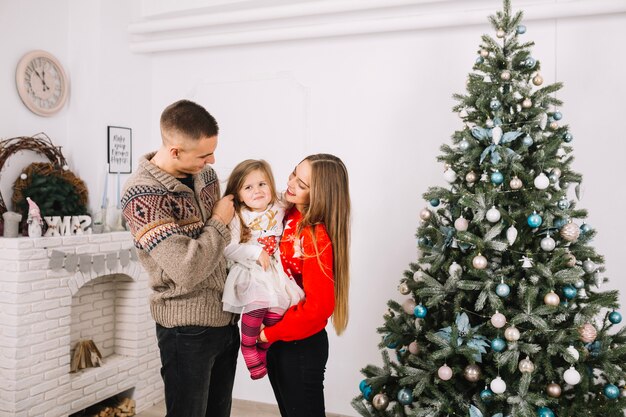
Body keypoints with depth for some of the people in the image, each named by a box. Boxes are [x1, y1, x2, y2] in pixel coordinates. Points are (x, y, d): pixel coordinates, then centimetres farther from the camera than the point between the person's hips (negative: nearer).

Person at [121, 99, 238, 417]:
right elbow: (187, 270, -28)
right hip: (188, 327, -7)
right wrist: (219, 222, -15)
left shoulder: (205, 174, 4)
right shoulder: (141, 194, -19)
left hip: (227, 317, 7)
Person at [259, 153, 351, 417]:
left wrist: (270, 333, -16)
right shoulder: (288, 215, -2)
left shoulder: (317, 238, -24)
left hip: (302, 345, -7)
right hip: (275, 337, 7)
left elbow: (318, 306, -25)